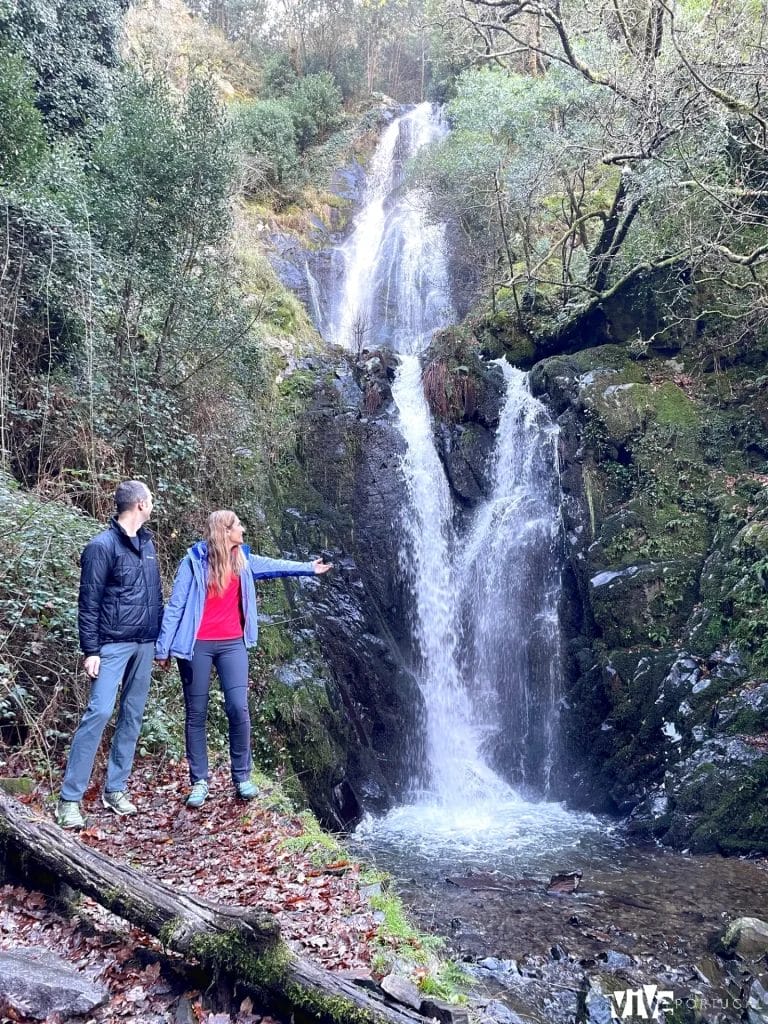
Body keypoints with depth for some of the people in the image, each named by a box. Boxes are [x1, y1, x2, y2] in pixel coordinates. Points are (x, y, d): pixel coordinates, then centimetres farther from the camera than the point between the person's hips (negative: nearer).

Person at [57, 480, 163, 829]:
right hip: (114, 644, -7)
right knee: (99, 712, -12)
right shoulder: (103, 546, -10)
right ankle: (69, 799, -4)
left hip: (145, 644, 7)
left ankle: (114, 789, 19)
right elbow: (88, 602, -10)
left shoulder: (147, 542, 11)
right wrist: (90, 649, -13)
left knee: (132, 716, 9)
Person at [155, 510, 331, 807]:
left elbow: (274, 565, 24)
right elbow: (175, 606, -6)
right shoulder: (194, 560, -8)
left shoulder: (243, 559, 8)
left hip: (232, 644, 4)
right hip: (197, 645, -4)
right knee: (196, 715, 4)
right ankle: (199, 781, 15)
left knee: (239, 709, -5)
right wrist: (163, 648, -6)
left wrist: (309, 568, 31)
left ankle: (242, 777, 8)